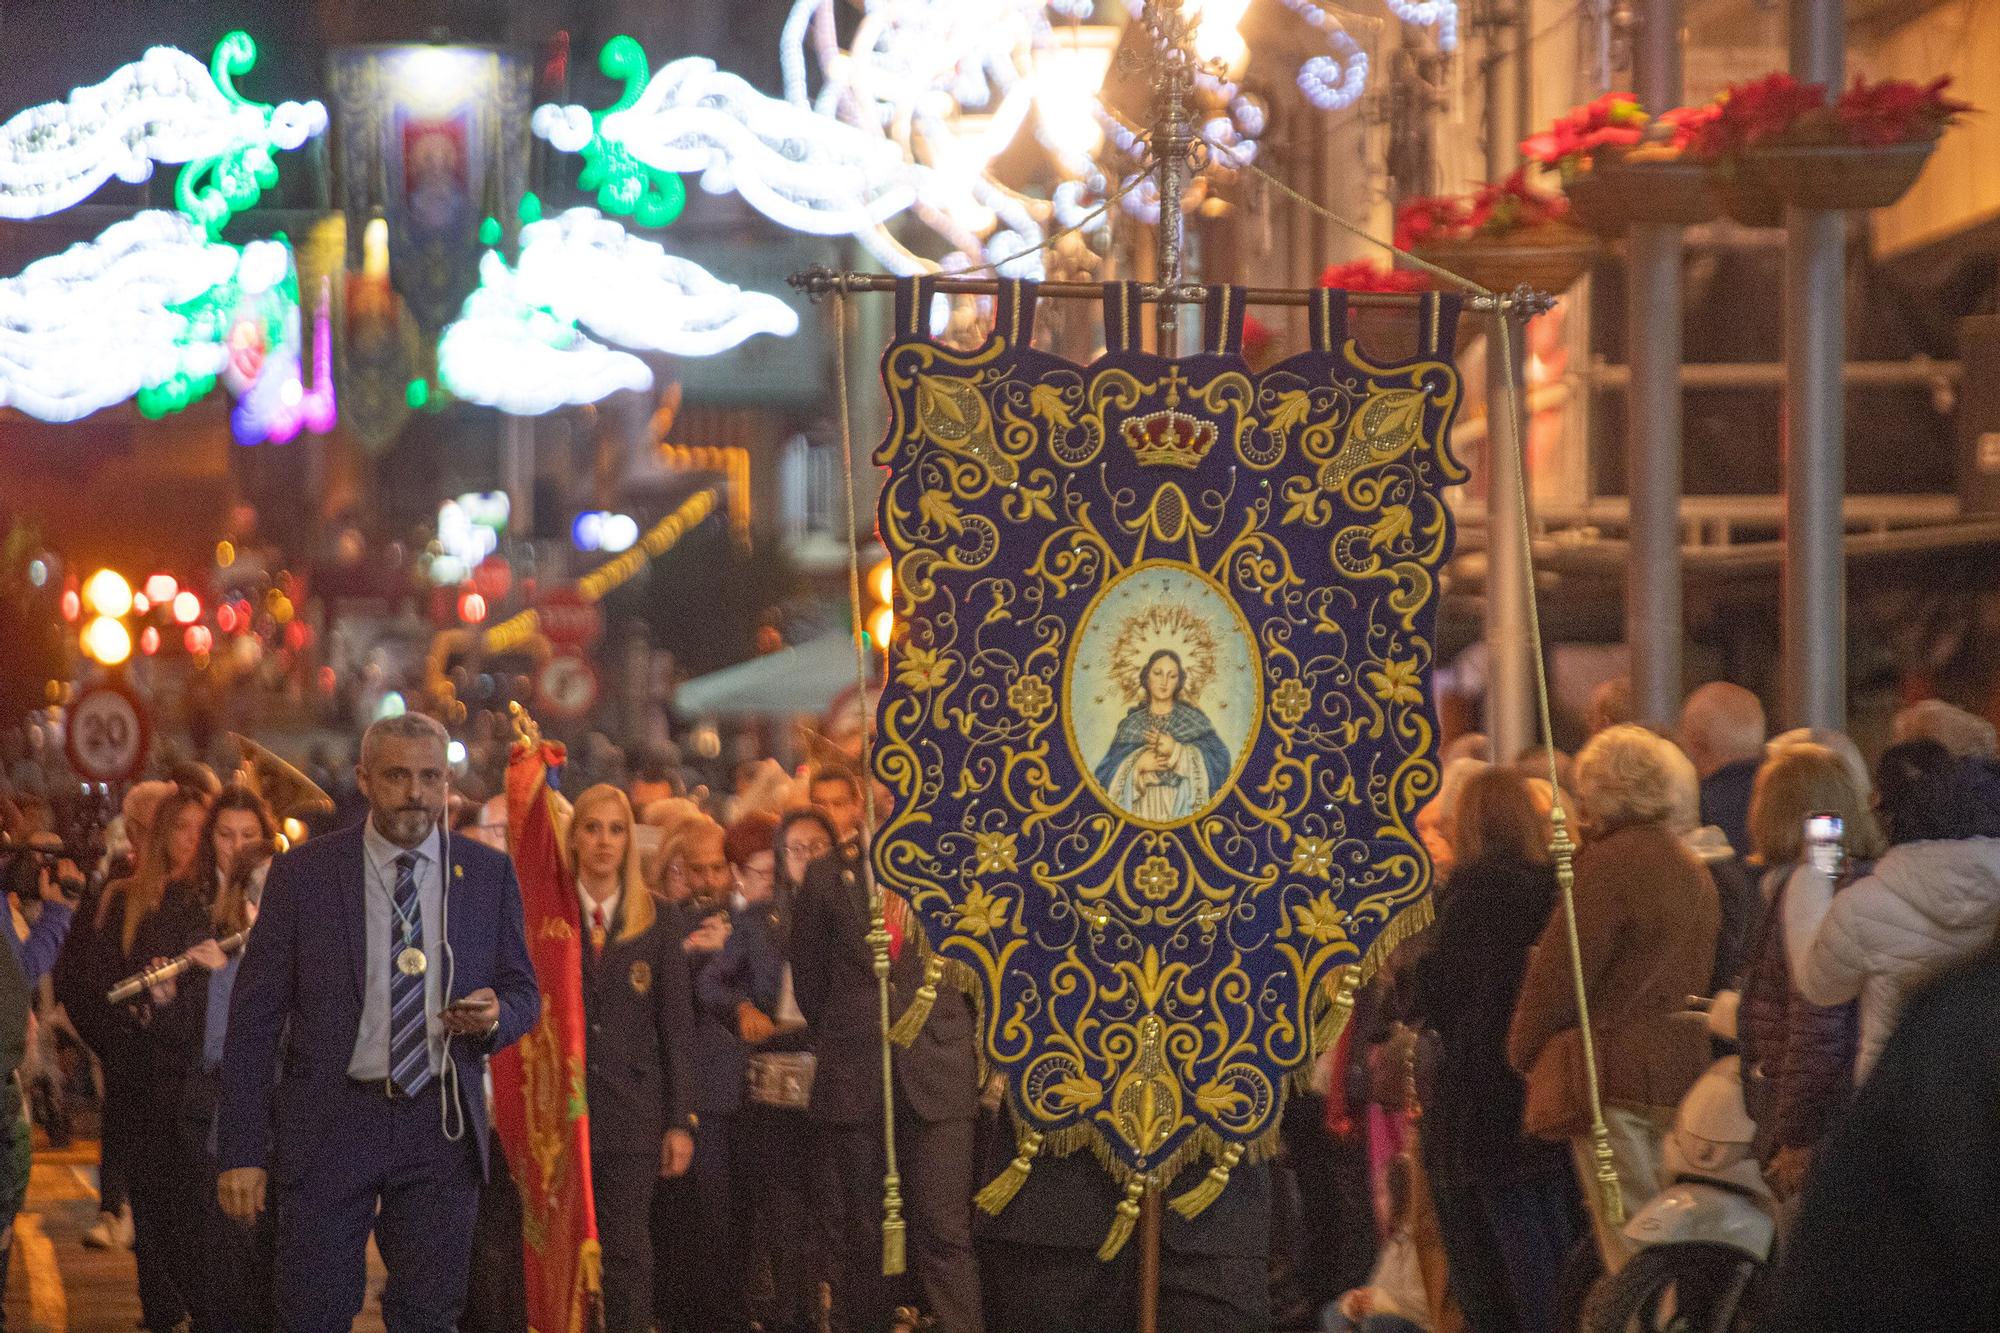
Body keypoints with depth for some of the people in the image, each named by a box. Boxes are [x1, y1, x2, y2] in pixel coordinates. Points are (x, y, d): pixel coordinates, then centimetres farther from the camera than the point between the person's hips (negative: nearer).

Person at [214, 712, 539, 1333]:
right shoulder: (303, 872, 0)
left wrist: (495, 1015, -11)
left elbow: (523, 992, 15)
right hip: (329, 1124, -2)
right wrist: (242, 1148, -6)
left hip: (441, 1126, 2)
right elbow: (255, 1013, 0)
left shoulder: (489, 874, 6)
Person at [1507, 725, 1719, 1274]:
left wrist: (1524, 1049, 3)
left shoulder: (1610, 863, -12)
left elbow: (1561, 967, -11)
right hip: (1683, 1071, 8)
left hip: (1613, 1072, -8)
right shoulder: (1694, 872, 15)